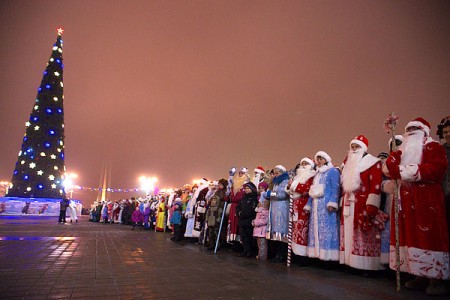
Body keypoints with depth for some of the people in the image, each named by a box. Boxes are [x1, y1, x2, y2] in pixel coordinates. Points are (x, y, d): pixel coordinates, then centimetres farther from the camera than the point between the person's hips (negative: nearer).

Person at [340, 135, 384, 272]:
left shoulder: (372, 162, -4)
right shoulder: (348, 163, 19)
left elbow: (375, 185, -14)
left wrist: (371, 207, -21)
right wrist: (343, 203, 15)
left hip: (363, 206, -7)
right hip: (348, 206, 7)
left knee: (364, 237, -5)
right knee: (349, 235, 9)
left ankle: (367, 265, 4)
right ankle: (351, 262, 17)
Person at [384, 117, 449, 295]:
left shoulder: (433, 147, 5)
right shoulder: (402, 150, 21)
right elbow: (387, 167, 5)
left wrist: (412, 171, -13)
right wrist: (403, 171, -13)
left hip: (427, 200, -5)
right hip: (406, 200, 6)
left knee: (429, 235, -7)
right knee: (411, 235, 4)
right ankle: (420, 276, 11)